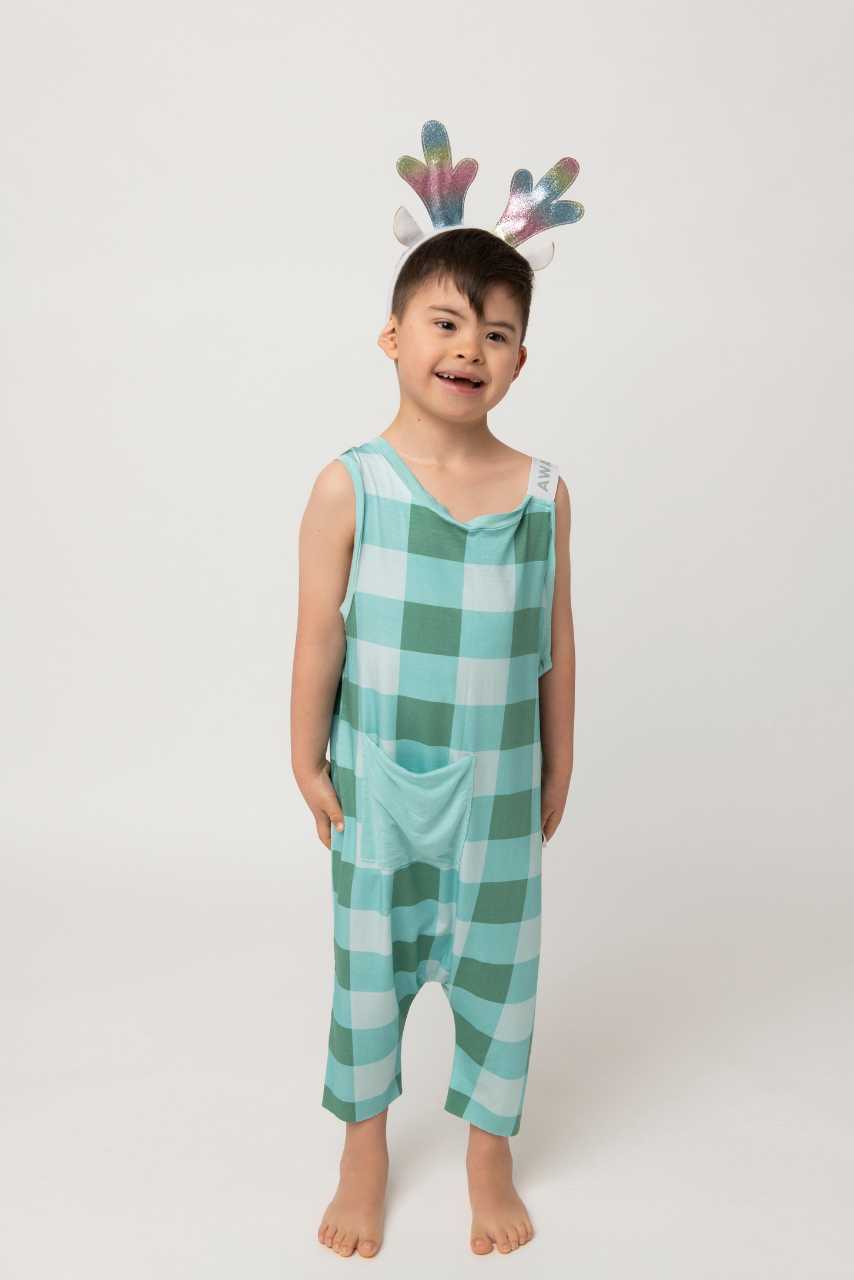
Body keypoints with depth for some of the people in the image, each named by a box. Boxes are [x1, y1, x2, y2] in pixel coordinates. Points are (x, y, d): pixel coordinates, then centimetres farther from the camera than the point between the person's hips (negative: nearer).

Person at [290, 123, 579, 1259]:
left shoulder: (543, 491, -4)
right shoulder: (349, 486, -11)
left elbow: (555, 641, 2)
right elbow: (319, 637, -6)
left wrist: (557, 770, 7)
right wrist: (309, 765, -1)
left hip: (498, 784, 2)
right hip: (378, 781, -1)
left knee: (498, 968, 15)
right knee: (368, 965, 15)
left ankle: (490, 1157, 40)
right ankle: (365, 1153, 40)